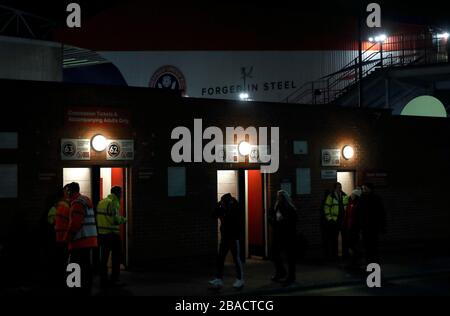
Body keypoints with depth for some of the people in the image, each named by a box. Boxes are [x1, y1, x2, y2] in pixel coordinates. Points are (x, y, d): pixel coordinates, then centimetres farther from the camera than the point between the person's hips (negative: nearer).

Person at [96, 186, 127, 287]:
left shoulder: (101, 202, 13)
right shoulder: (113, 202, -12)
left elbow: (99, 217, 14)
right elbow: (116, 220, -20)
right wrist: (123, 219, 0)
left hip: (101, 234, 7)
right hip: (112, 234, -7)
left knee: (104, 258, 11)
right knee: (116, 258, 4)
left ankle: (103, 280, 13)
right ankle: (114, 280, 4)